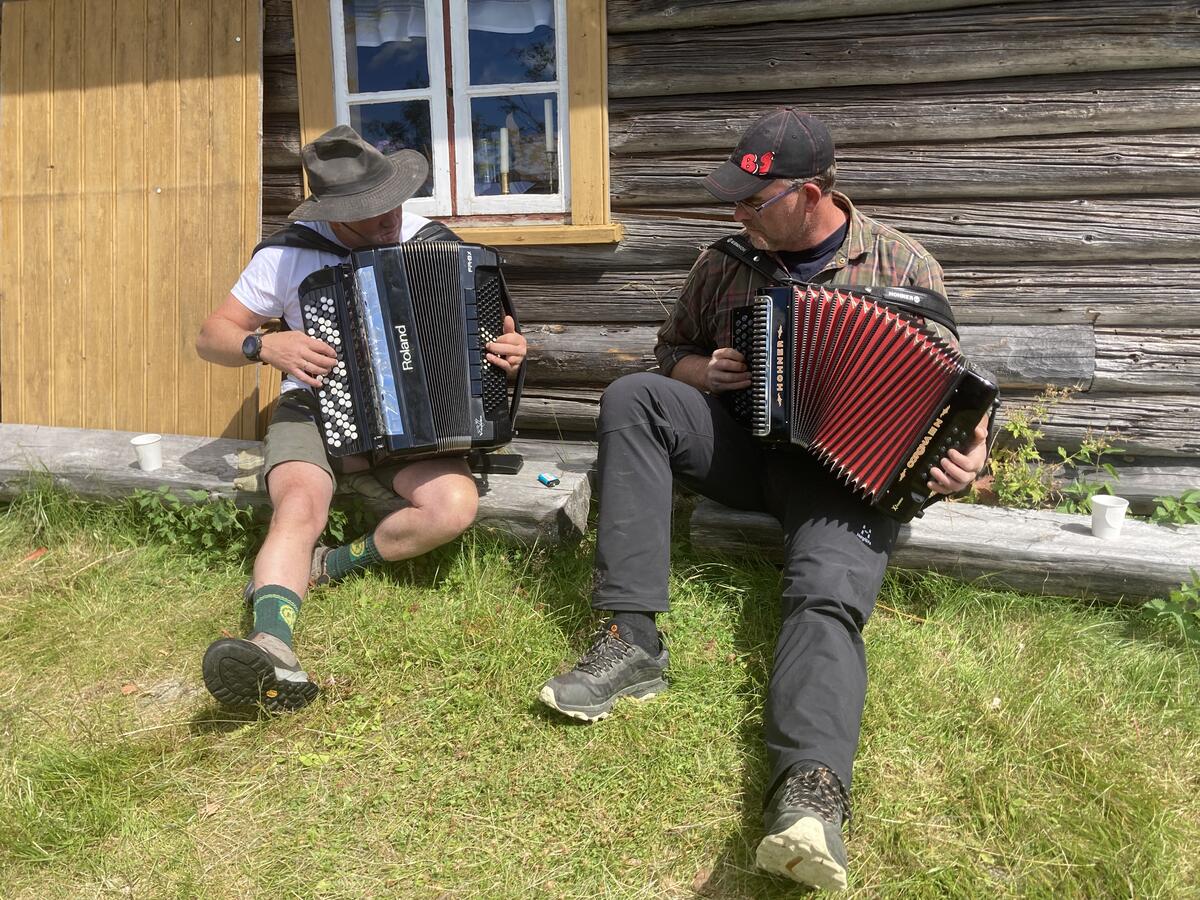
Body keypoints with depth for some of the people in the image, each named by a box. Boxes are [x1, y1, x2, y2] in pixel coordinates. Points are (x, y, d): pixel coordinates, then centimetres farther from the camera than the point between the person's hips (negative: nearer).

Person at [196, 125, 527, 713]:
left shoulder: (435, 245, 1)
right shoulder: (287, 255, -3)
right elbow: (211, 337, 4)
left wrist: (505, 351, -12)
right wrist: (265, 345, -18)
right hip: (314, 410, -1)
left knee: (455, 506, -28)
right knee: (298, 511, -32)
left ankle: (331, 566, -9)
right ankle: (272, 647, -51)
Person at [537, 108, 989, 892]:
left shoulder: (902, 267, -1)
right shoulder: (727, 260, 7)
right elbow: (673, 351, 20)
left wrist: (967, 453, -19)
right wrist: (705, 373, -5)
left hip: (848, 464, -3)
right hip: (744, 443, 4)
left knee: (827, 597, -33)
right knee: (630, 397, -22)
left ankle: (810, 798, -50)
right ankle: (631, 639, -27)